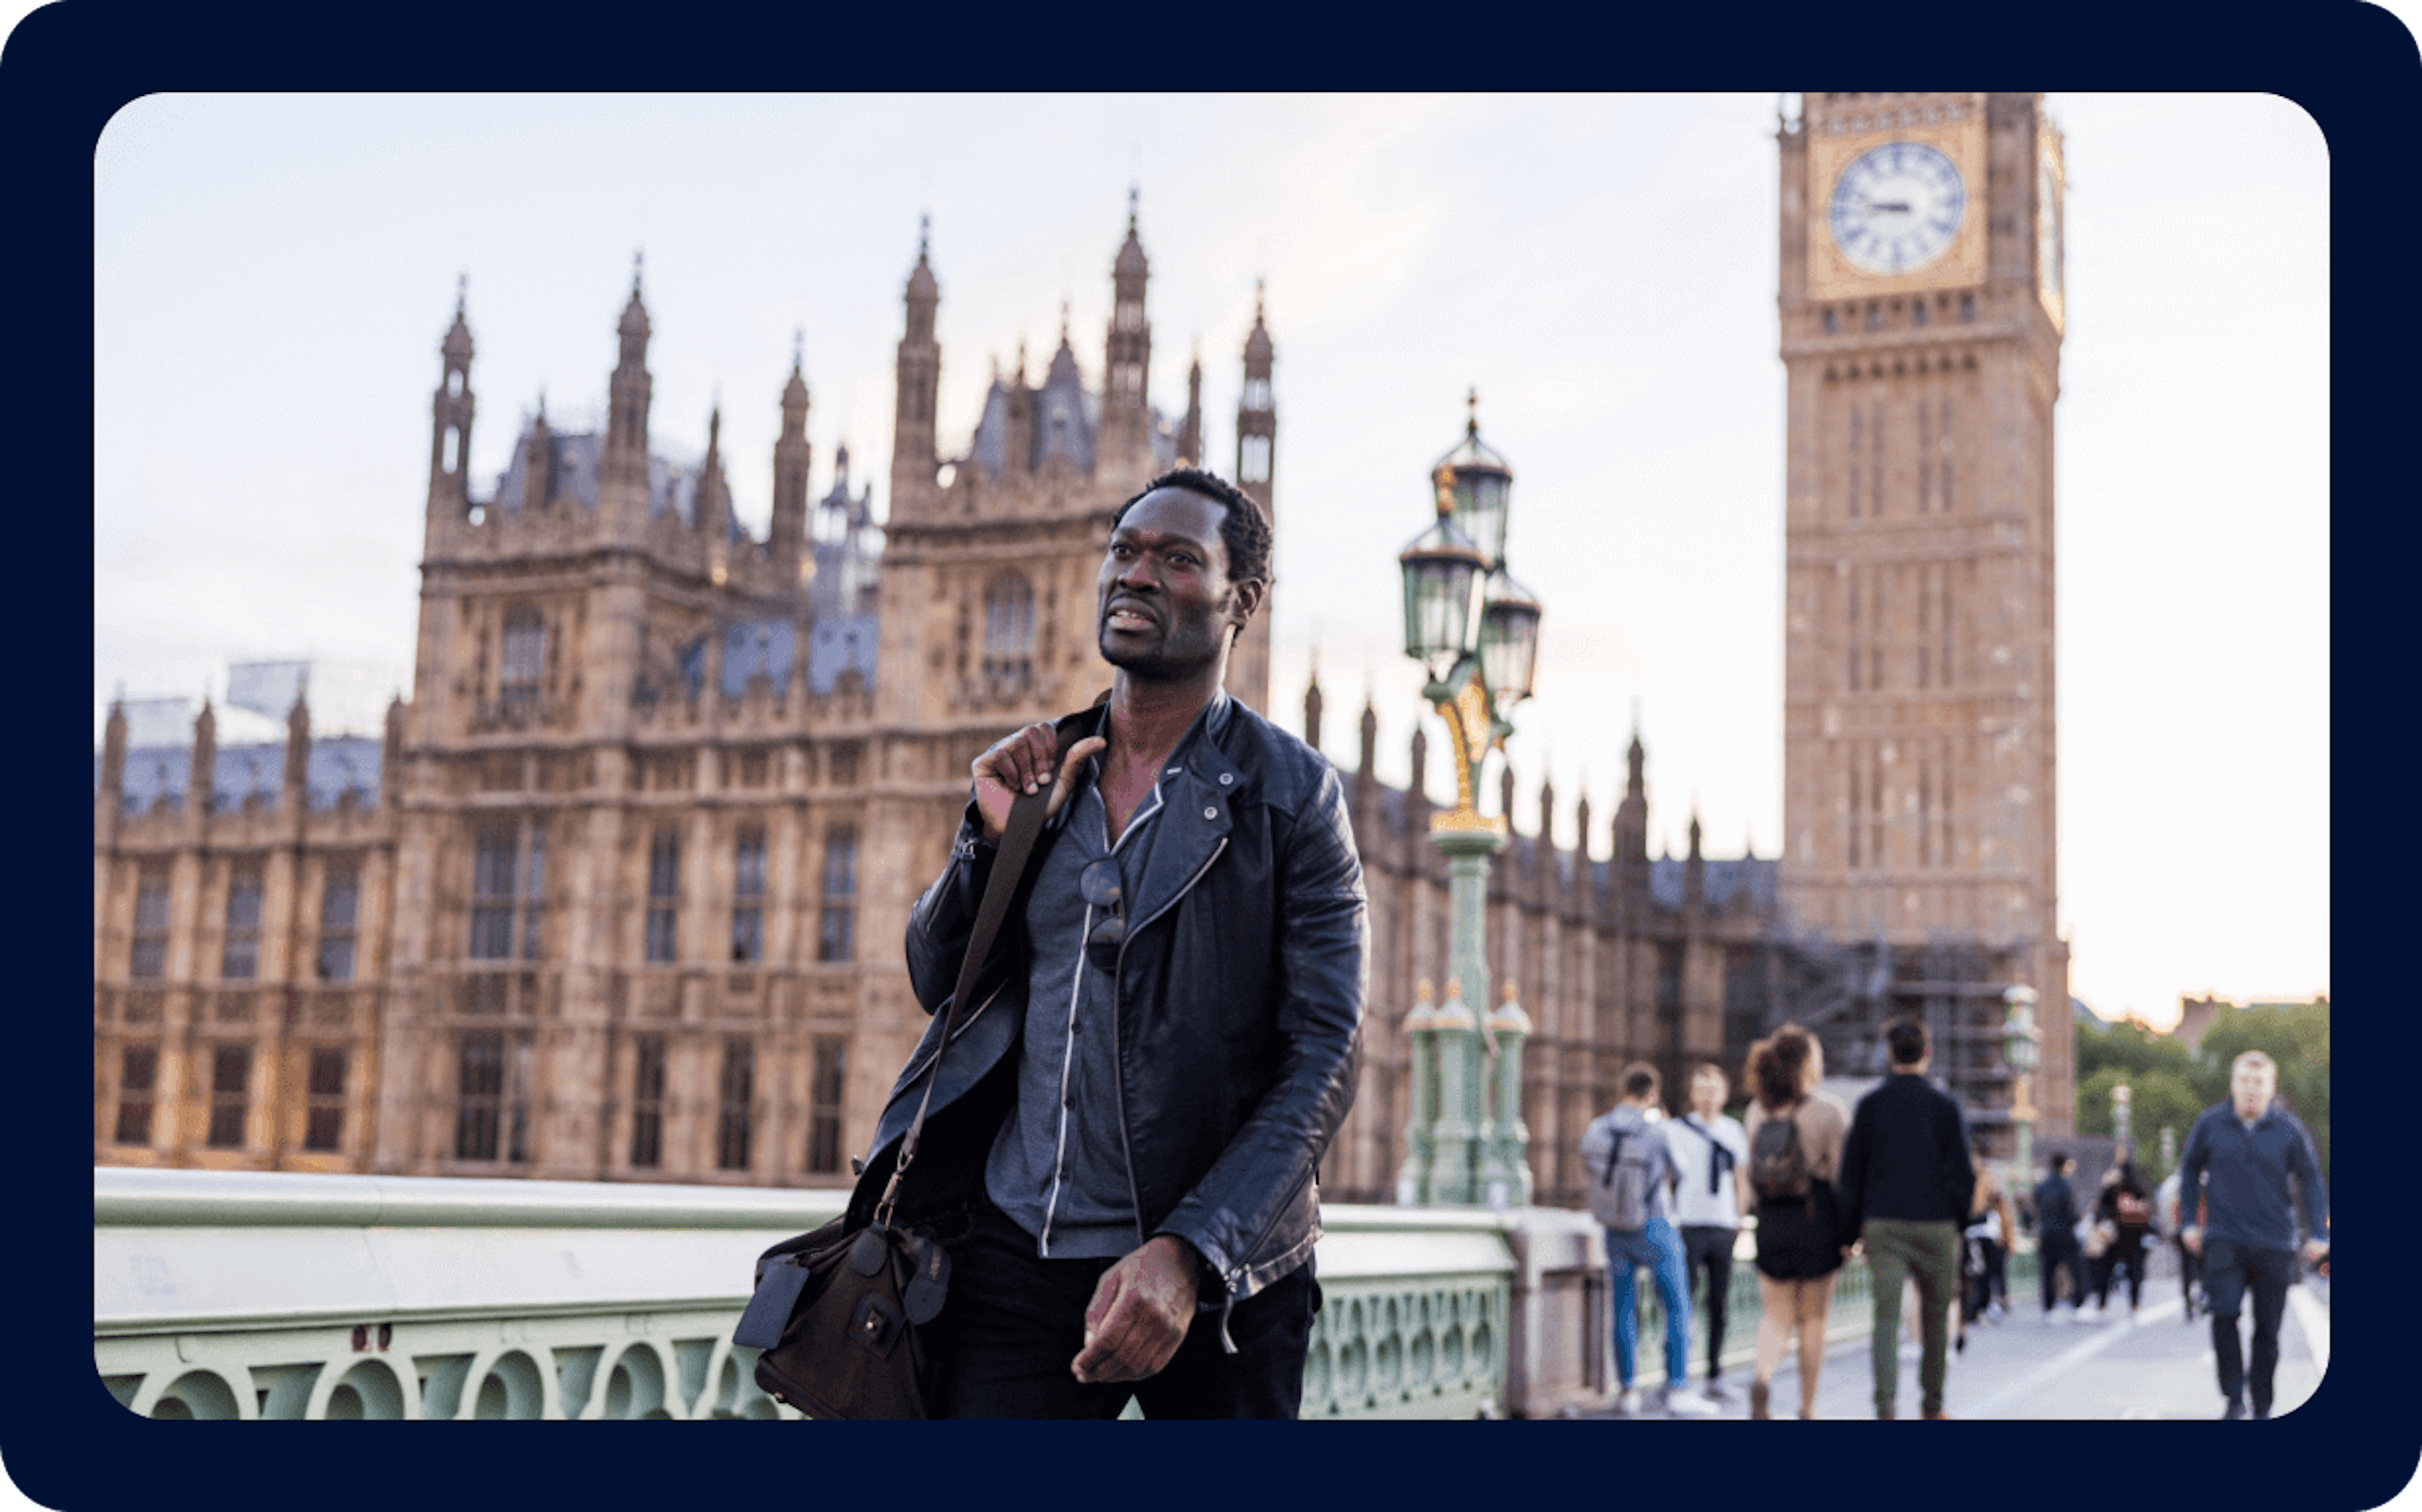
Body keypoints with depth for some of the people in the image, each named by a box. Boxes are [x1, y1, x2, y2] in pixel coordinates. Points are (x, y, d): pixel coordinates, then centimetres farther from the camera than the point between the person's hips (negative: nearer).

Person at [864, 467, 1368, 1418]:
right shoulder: (1040, 770, 9)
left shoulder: (1291, 795, -4)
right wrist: (993, 837, -5)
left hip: (1216, 1275, -2)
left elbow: (1324, 1056, -10)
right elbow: (936, 986, 13)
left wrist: (1187, 1254, -21)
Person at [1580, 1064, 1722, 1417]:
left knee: (1624, 1311, 12)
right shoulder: (1655, 1133, -17)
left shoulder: (1595, 1130, -5)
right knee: (1677, 1308, 4)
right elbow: (1677, 1173, 1)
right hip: (1654, 1230, -4)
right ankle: (1678, 1391, -1)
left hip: (1615, 1233, 4)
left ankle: (1627, 1391, 12)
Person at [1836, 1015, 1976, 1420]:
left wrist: (1849, 1233, 8)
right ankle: (1932, 1405, 24)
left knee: (1886, 1315, -3)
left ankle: (1886, 1406, -17)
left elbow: (1851, 1171, 3)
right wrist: (1964, 1221, 11)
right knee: (1935, 1315, 14)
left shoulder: (1870, 1105, 1)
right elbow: (1962, 1172, -1)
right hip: (1936, 1224, 0)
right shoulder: (1945, 1106, -2)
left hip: (1882, 1224, 0)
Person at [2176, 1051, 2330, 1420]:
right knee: (2224, 1314, -19)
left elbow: (2311, 1180, 8)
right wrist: (2188, 1222, 8)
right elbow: (2189, 1170, 14)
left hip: (2274, 1244, 1)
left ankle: (2262, 1408, 21)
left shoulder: (2289, 1129, -1)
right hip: (2223, 1239, -1)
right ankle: (2234, 1399, -8)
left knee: (2268, 1330, 5)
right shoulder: (2210, 1124, 0)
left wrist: (2317, 1234, 0)